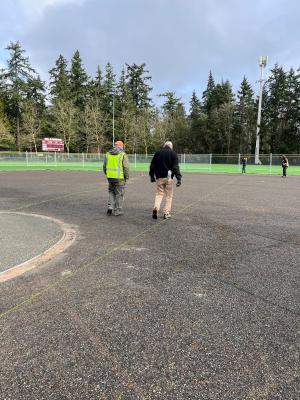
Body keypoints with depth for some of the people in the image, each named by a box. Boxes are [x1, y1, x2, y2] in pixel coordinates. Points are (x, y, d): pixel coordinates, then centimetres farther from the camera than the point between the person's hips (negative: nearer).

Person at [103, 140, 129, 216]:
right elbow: (126, 167, -11)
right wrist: (127, 177, 1)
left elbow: (104, 166, 9)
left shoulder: (108, 154, 8)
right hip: (119, 177, -4)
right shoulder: (123, 155, -6)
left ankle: (110, 207, 8)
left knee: (111, 192, 19)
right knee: (119, 194, 6)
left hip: (110, 177, 4)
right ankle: (118, 211, 11)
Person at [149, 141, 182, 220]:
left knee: (159, 194, 10)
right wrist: (179, 178, -9)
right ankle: (166, 213, 7)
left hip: (159, 177, 2)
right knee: (169, 195, 7)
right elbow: (175, 167, -8)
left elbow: (152, 165, 11)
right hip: (168, 178, -2)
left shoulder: (157, 153, 10)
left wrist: (152, 176, 20)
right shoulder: (173, 153, 1)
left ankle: (156, 208, -15)